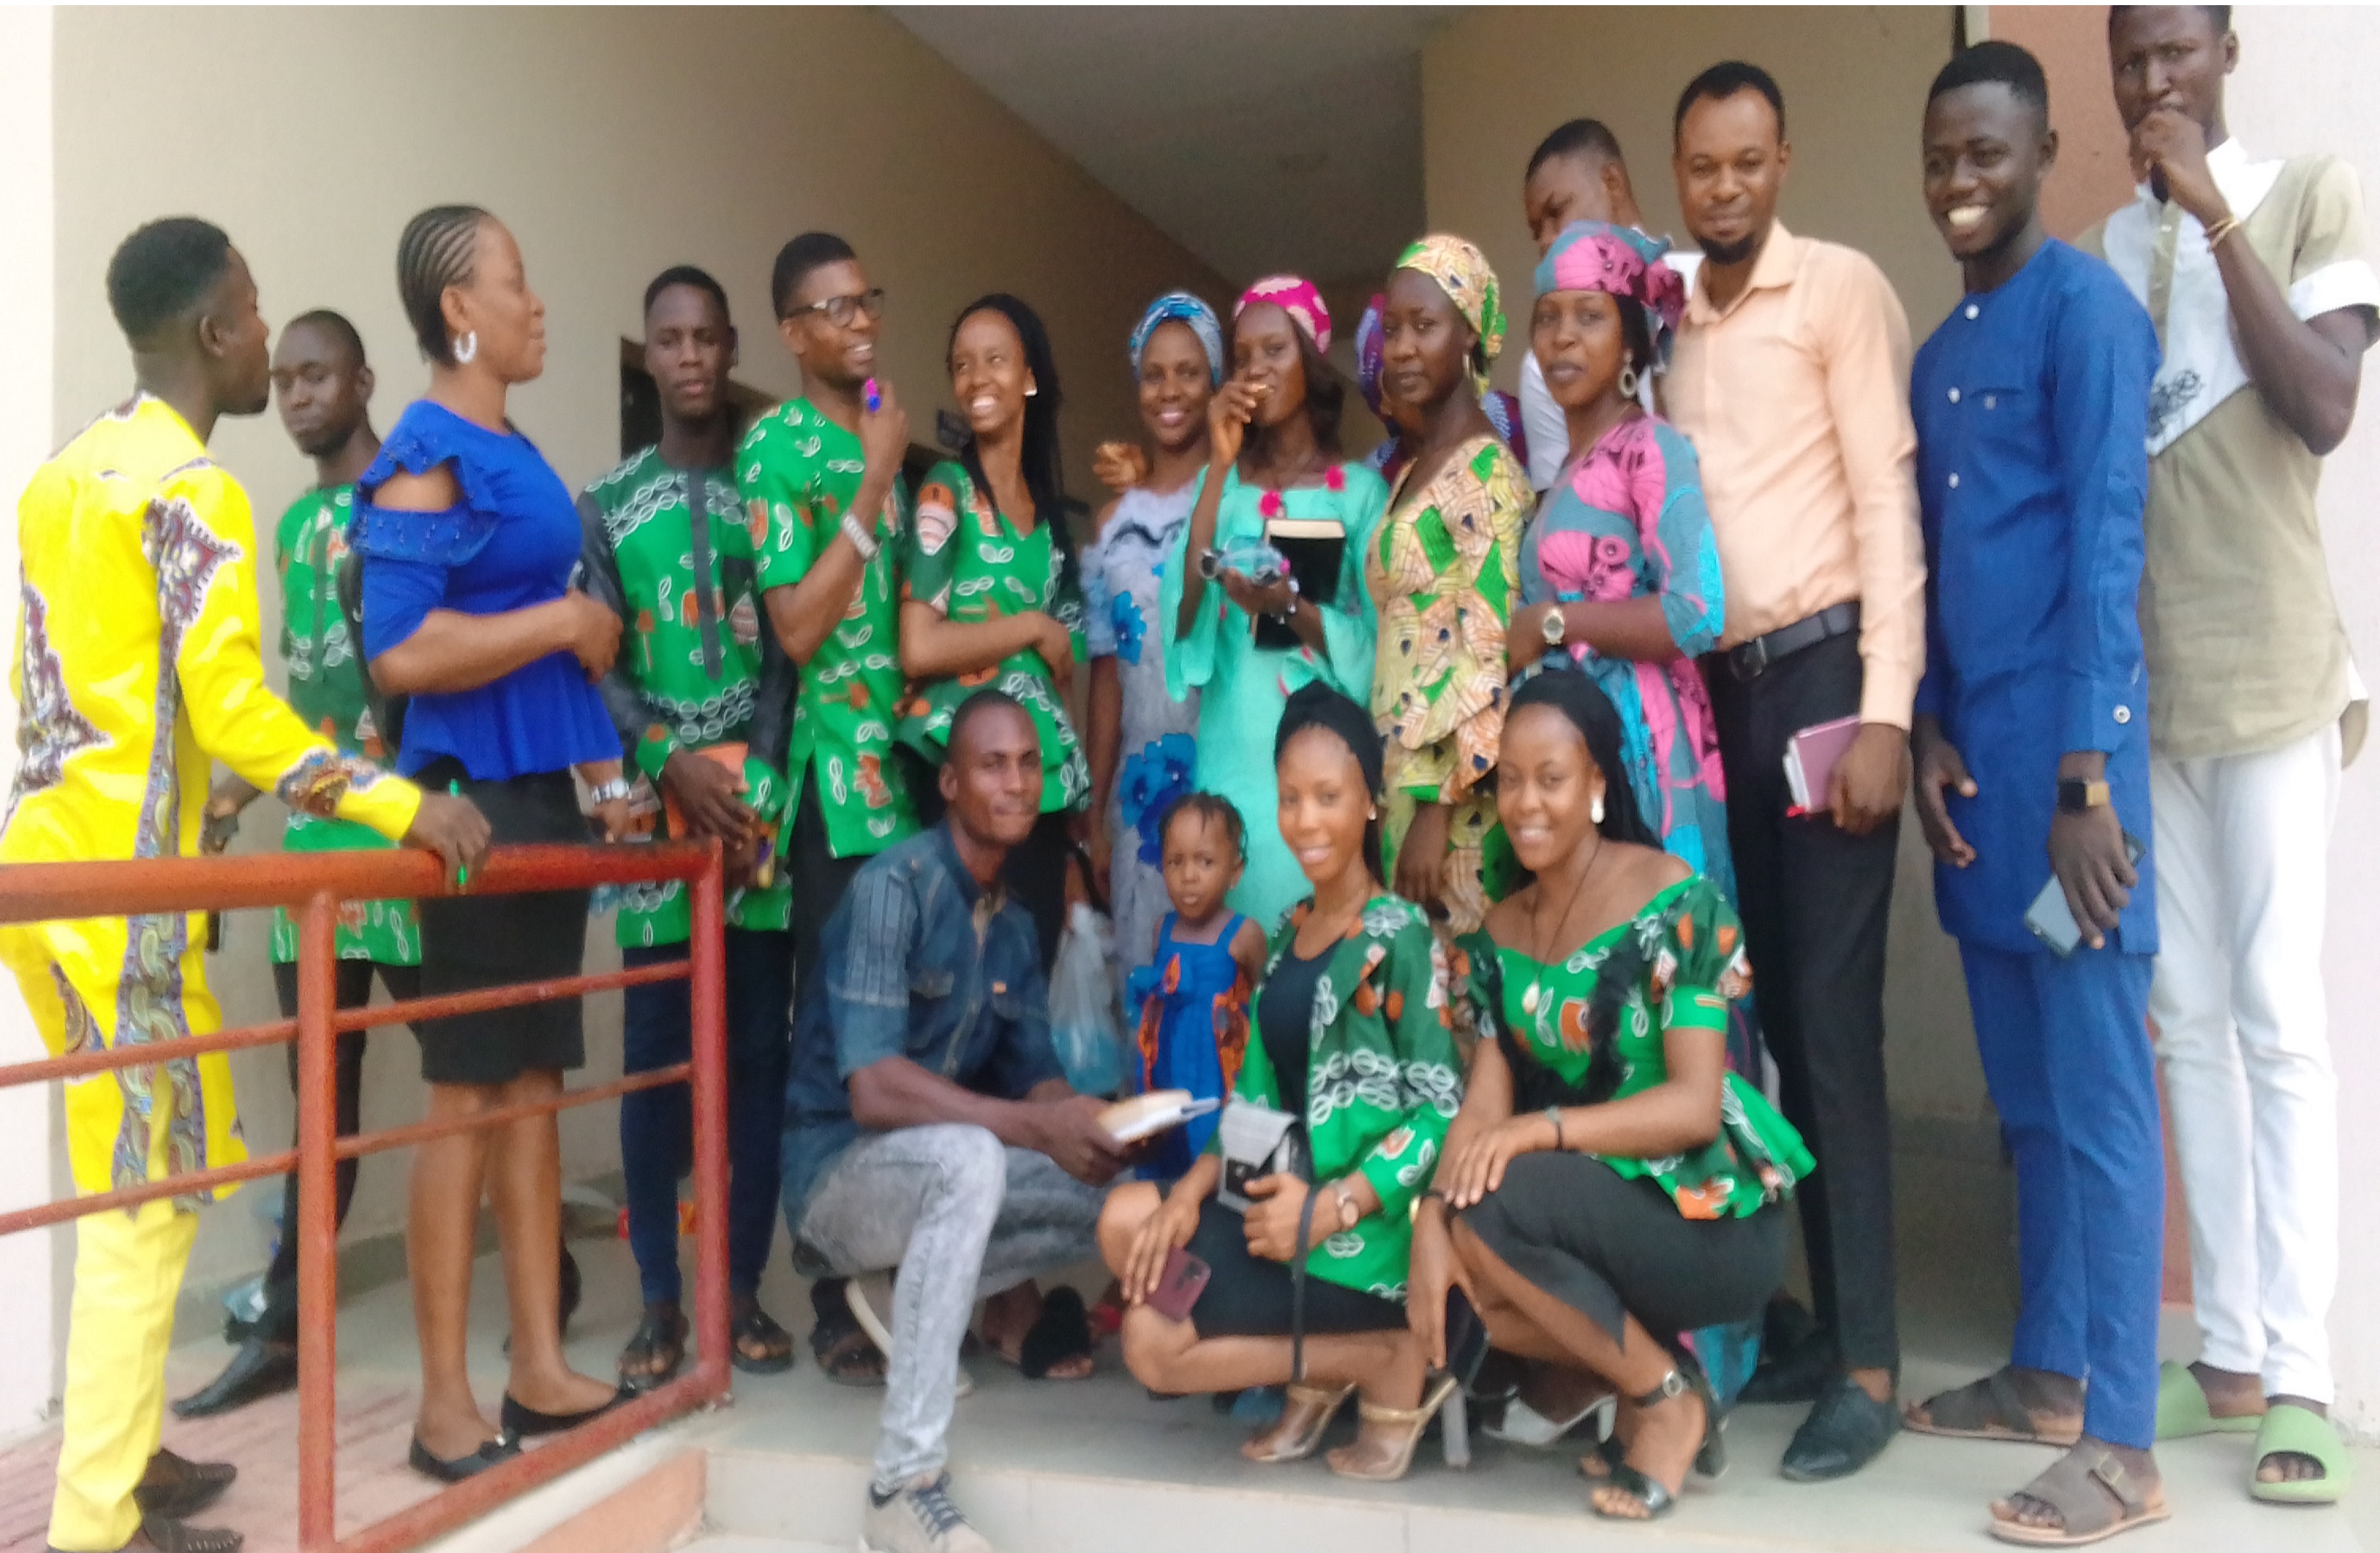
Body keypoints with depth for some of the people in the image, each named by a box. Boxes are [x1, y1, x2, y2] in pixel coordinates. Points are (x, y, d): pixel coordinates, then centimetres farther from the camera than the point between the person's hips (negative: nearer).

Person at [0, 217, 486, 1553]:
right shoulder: (196, 486, -12)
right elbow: (231, 707, -19)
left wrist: (246, 780, 29)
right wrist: (403, 804, -16)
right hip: (117, 879, -9)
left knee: (138, 1172, 18)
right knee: (148, 1191, -1)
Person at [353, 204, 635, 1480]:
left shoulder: (517, 451, 16)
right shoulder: (426, 453, -10)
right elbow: (400, 652, -20)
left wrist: (607, 773, 12)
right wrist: (567, 620, -12)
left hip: (546, 796, 8)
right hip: (476, 793, -8)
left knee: (534, 1085, 11)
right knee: (469, 1096, -2)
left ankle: (541, 1369, 21)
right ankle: (445, 1408, 10)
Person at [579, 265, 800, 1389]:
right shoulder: (606, 504, 10)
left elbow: (798, 645, 2)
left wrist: (755, 780, -9)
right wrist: (671, 765, -12)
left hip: (760, 802, 0)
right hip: (654, 805, 0)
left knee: (761, 1049, 3)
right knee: (654, 1052, 2)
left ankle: (744, 1289, 14)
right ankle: (660, 1301, 12)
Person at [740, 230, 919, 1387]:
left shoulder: (888, 435, 16)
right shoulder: (776, 446, -3)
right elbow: (796, 627, -13)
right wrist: (872, 486, -13)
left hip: (912, 766, 6)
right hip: (838, 774, -6)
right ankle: (837, 1305, 9)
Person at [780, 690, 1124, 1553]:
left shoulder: (1014, 923, 5)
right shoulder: (893, 885, -19)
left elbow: (1034, 1076, 4)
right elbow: (872, 1090, -28)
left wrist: (1086, 1124, -19)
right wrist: (1037, 1129, -35)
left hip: (936, 1168, 7)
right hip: (837, 1168, -7)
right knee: (971, 1157, -38)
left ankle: (902, 1295, 6)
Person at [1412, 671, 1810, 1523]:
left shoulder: (1674, 900, -15)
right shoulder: (1496, 934, 3)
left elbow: (1694, 1105, -20)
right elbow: (1483, 1106, -5)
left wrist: (1543, 1128, -32)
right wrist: (1431, 1220, -22)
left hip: (1714, 1219, -6)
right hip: (1595, 1214, 6)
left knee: (1495, 1203, -28)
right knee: (1450, 1268, -17)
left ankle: (1668, 1396, -5)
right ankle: (1643, 1356, 6)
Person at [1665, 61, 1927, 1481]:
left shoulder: (1842, 290, -1)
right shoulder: (1670, 322, 16)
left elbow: (1888, 500, -8)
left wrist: (1885, 711, -16)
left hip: (1824, 672, -6)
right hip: (1721, 688, 6)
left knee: (1835, 1012, -7)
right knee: (1779, 1009, 8)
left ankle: (1871, 1362, 1)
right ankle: (1832, 1316, 19)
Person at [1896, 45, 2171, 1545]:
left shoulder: (2088, 309, -5)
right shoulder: (1938, 352, 19)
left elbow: (2106, 546, -13)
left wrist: (2084, 776, -17)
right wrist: (1928, 733, 5)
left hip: (2063, 748, -8)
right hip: (1971, 751, 8)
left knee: (2100, 1098, -3)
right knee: (2027, 1098, 14)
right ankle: (2048, 1372, 26)